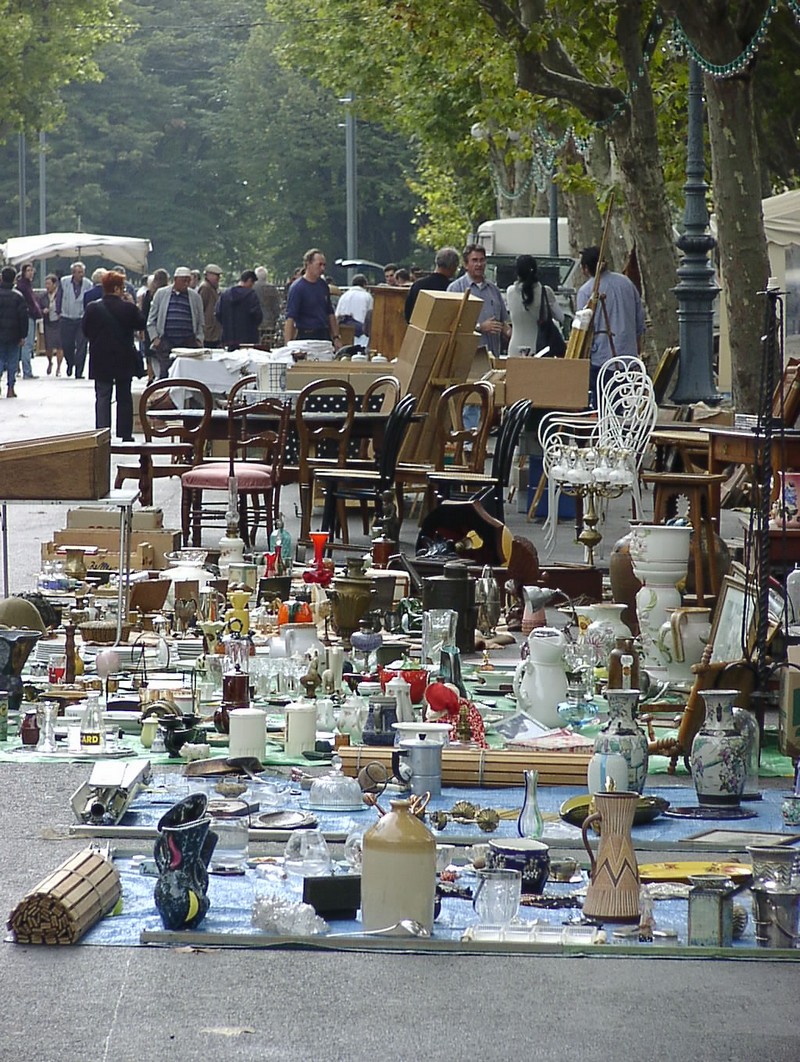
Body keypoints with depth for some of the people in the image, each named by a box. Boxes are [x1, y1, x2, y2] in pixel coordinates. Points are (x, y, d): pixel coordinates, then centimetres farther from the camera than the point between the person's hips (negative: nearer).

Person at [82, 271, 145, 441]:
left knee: (102, 397, 4)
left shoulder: (92, 308, -7)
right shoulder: (128, 308, -13)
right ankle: (125, 435, 12)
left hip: (100, 361, 1)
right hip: (124, 361, -1)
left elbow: (86, 331, 0)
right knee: (124, 398, 10)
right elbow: (141, 324, 0)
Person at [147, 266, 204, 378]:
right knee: (165, 372, -8)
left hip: (188, 343, 1)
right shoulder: (161, 294, 9)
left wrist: (199, 339, 3)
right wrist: (154, 338, 0)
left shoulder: (195, 297, 12)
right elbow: (151, 320, 10)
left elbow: (200, 323, 16)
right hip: (166, 342, -1)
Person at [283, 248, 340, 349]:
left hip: (325, 336, 6)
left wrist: (336, 337, 13)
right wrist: (288, 344, -25)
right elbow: (290, 318, -15)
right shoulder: (297, 287, -10)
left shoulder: (323, 284, 10)